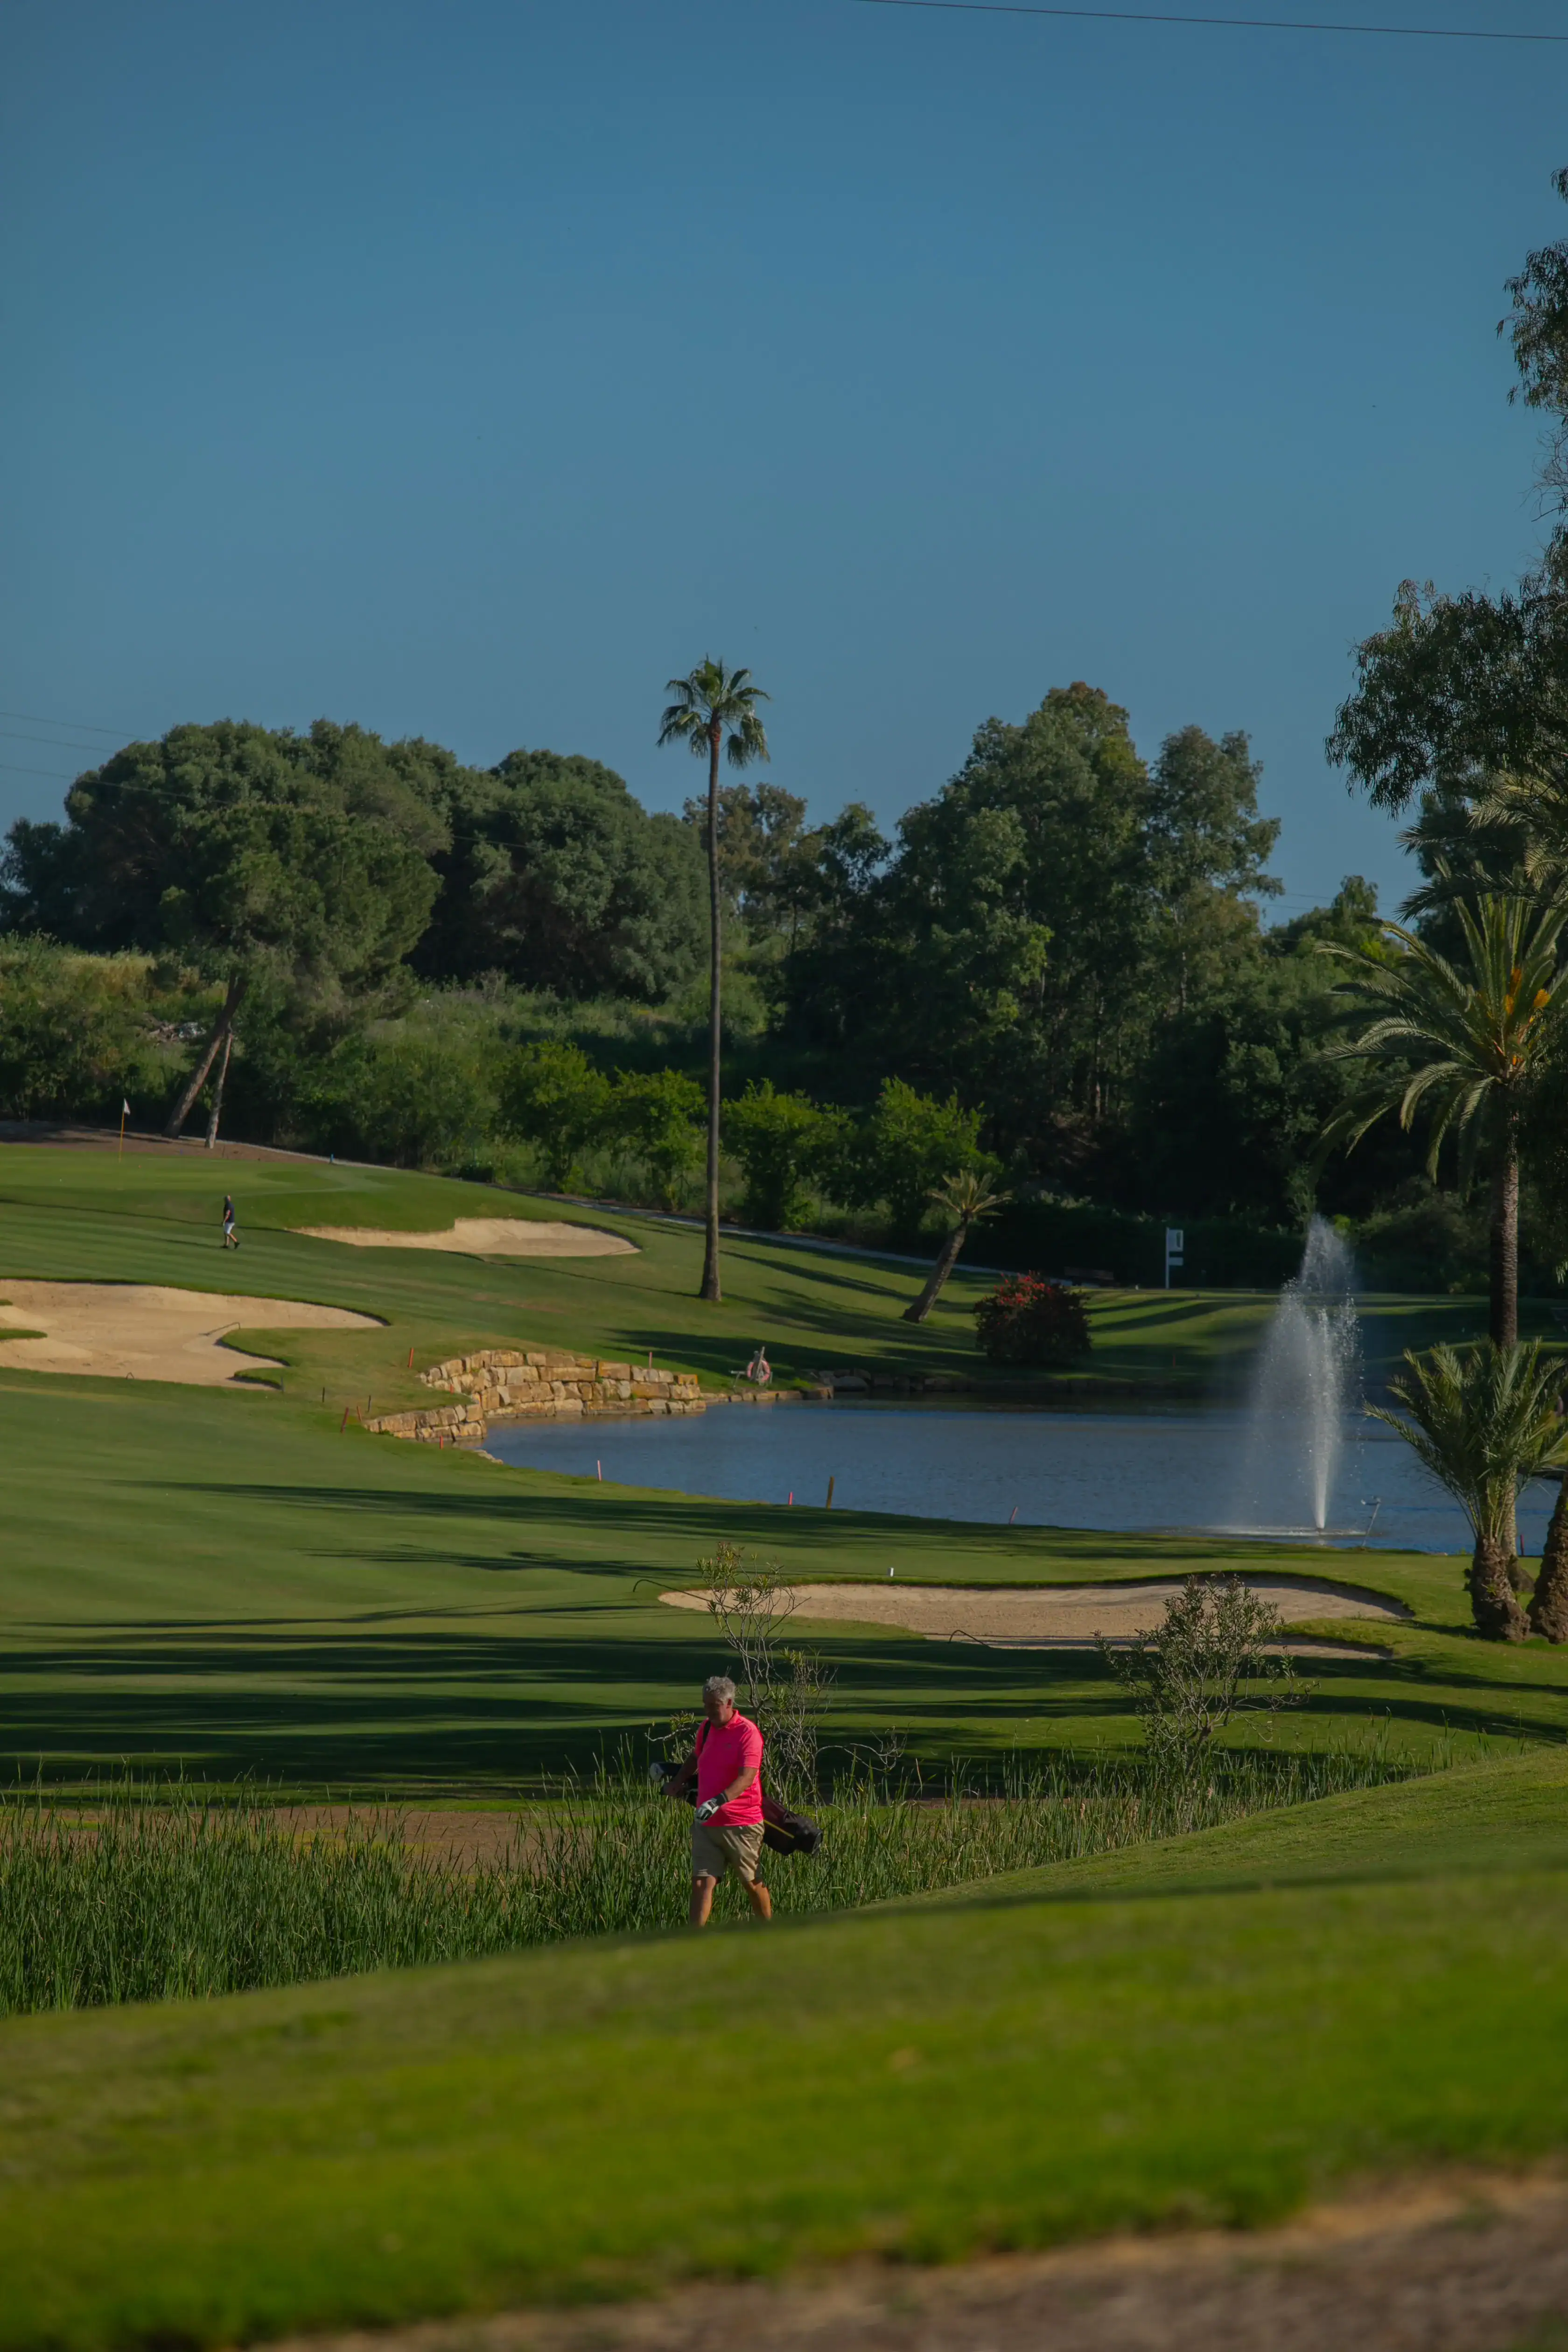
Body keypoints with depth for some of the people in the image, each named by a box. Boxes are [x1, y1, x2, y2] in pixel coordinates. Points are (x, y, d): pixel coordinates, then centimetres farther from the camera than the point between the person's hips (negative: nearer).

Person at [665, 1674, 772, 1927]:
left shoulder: (747, 1733, -14)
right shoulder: (705, 1729, 9)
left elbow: (747, 1777, -25)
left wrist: (719, 1801, -38)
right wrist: (679, 1781, 16)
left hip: (741, 1824, -6)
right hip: (706, 1822, 6)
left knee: (753, 1884, 10)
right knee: (701, 1883, -5)